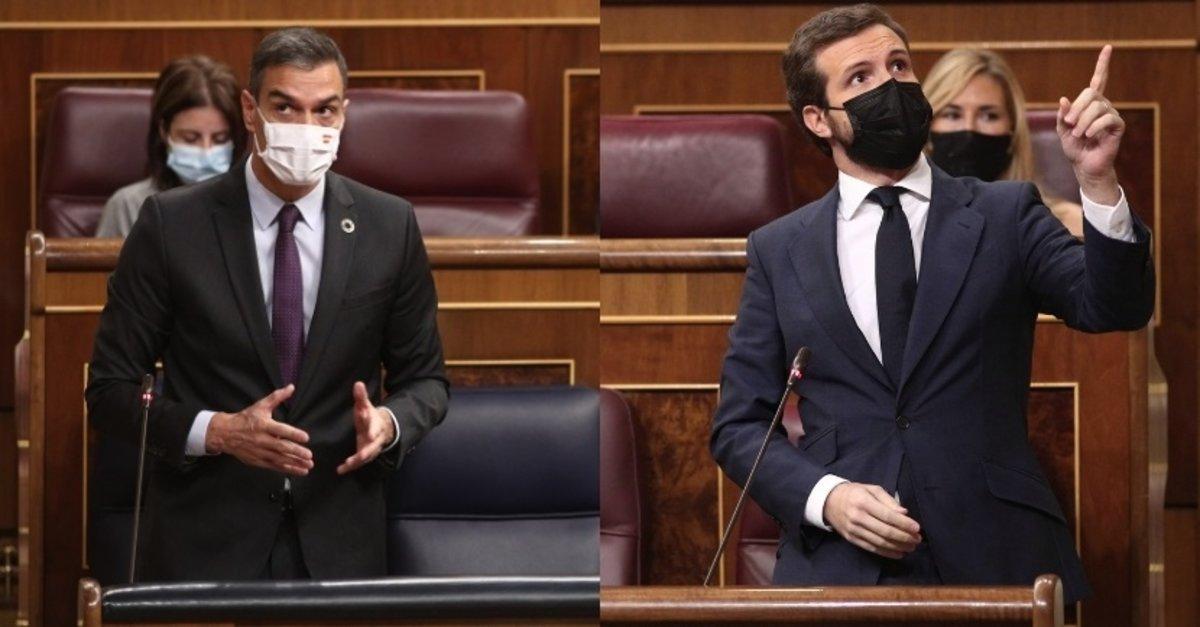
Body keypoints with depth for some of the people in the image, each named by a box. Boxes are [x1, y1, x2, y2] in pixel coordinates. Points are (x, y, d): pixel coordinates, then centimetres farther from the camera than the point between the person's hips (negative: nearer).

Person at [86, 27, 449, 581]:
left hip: (339, 546, 2)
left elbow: (425, 378, 10)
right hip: (204, 543, -2)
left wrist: (389, 422, -13)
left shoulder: (390, 227, 0)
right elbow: (110, 389, -3)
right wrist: (218, 432, -18)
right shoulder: (172, 224, -6)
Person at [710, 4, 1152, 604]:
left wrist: (1097, 180, -24)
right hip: (837, 566, 0)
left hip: (996, 557, 0)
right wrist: (825, 498, -10)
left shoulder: (1006, 215, 5)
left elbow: (1113, 306, -9)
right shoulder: (778, 250, 7)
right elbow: (739, 425, 7)